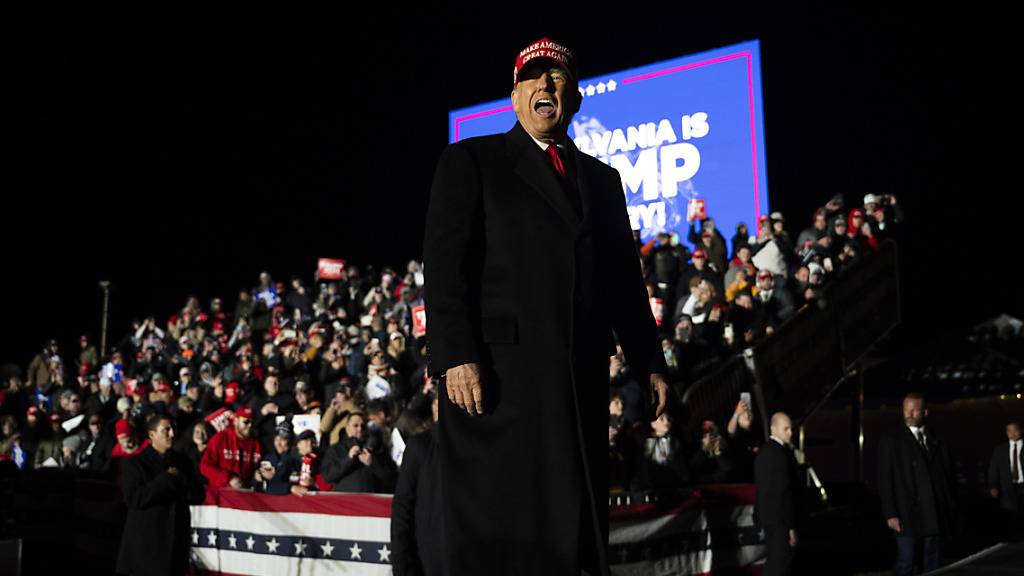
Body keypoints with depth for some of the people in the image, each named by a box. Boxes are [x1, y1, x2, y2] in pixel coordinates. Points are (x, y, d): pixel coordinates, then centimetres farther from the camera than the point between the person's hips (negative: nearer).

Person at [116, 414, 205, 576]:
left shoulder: (182, 462, 13)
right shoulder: (135, 463, 0)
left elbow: (198, 495, 8)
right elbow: (134, 499, -13)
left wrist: (179, 481, -10)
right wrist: (167, 479, -12)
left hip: (176, 539, 4)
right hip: (145, 540, -4)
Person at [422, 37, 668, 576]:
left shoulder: (602, 180, 21)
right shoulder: (470, 161, 6)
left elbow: (626, 280, 19)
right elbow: (444, 265, -4)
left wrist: (650, 363, 12)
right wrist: (455, 356, -15)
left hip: (580, 381, 5)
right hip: (497, 377, -4)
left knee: (576, 525, 5)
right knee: (498, 529, -2)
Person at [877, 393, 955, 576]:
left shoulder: (938, 441, 11)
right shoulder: (891, 441, -1)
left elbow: (949, 475, 13)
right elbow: (885, 480, -4)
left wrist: (950, 511, 6)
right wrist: (890, 514, -11)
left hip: (936, 516, 4)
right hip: (908, 515, -4)